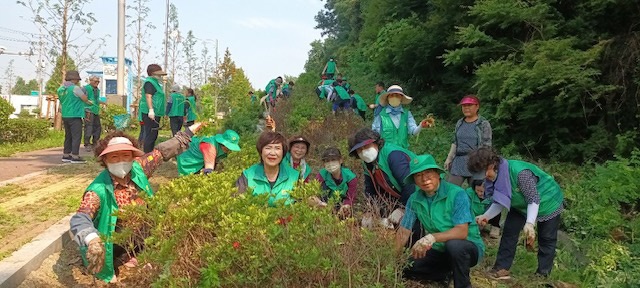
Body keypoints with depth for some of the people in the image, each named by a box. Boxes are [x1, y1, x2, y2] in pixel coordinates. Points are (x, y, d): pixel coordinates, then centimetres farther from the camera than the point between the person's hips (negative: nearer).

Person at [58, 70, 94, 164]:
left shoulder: (61, 89, 11)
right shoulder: (75, 88, -13)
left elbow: (62, 102, 19)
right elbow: (85, 99, -9)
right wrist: (89, 102, 13)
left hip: (65, 115, 8)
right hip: (75, 115, -8)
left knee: (68, 136, 16)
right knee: (76, 136, -4)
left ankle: (66, 155, 20)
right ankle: (75, 157, -5)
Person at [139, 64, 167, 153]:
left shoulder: (155, 82, 24)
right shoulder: (149, 82, -9)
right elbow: (148, 96, -20)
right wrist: (151, 110, -28)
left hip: (155, 113, 11)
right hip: (151, 113, -11)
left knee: (153, 135, 15)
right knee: (150, 135, -11)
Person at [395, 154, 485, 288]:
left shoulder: (456, 194, -21)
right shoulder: (414, 200, -3)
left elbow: (462, 232, -30)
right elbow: (404, 231, -4)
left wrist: (432, 237, -44)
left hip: (468, 247, -5)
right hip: (440, 251, 6)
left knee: (453, 245, -38)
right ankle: (447, 274, 12)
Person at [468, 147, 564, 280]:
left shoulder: (520, 172, -41)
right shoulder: (496, 176, -18)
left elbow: (534, 200, -36)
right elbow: (500, 202, -12)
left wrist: (530, 223, -48)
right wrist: (486, 216, -29)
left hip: (548, 202, -6)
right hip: (522, 205, 6)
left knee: (546, 240, 6)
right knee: (509, 231, -2)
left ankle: (542, 274, 19)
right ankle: (502, 269, 3)